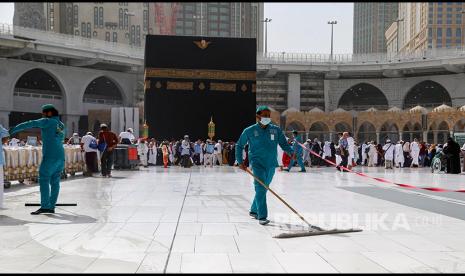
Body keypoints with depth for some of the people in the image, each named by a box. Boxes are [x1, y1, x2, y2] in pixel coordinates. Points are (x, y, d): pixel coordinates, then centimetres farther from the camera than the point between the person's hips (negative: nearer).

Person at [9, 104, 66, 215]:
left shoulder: (48, 121, -1)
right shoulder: (62, 125, 20)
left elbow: (30, 124, -7)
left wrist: (13, 130, -6)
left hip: (50, 156, -7)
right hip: (61, 156, 7)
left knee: (44, 180, -7)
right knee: (55, 182, 5)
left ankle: (45, 206, -13)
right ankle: (51, 207, 5)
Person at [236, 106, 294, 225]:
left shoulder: (276, 130, 2)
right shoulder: (249, 131, -3)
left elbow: (284, 144, 2)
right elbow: (239, 145, 8)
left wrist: (291, 152, -18)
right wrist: (240, 161, 2)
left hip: (271, 164, 4)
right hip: (257, 163, -4)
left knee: (264, 188, 15)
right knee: (260, 188, -16)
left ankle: (254, 210, 34)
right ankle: (262, 216, -15)